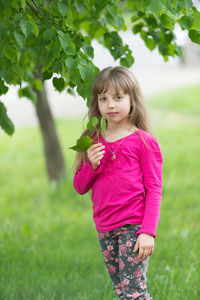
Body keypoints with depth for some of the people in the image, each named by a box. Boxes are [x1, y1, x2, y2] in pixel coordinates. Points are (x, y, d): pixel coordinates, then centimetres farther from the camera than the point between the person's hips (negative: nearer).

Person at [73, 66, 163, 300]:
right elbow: (79, 187, 13)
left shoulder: (143, 141, -4)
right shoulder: (93, 142, 10)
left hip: (133, 227, -5)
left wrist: (148, 231, -14)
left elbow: (154, 190, -6)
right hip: (104, 229, 5)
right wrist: (91, 166, -8)